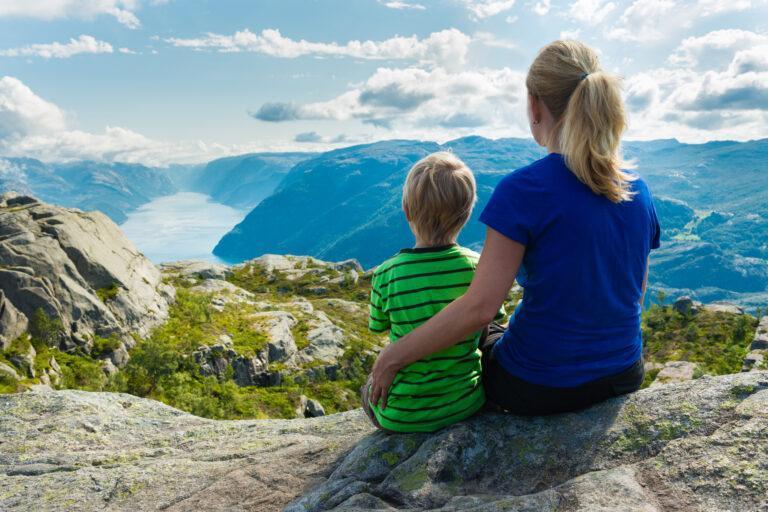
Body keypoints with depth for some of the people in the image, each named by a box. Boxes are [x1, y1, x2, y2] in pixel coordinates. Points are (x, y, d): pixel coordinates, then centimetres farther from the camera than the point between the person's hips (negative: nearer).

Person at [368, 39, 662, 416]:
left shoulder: (523, 190, -22)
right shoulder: (637, 191, -2)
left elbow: (479, 307, -26)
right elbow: (634, 295, 8)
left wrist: (393, 356, -16)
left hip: (541, 385, -6)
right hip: (624, 376, 6)